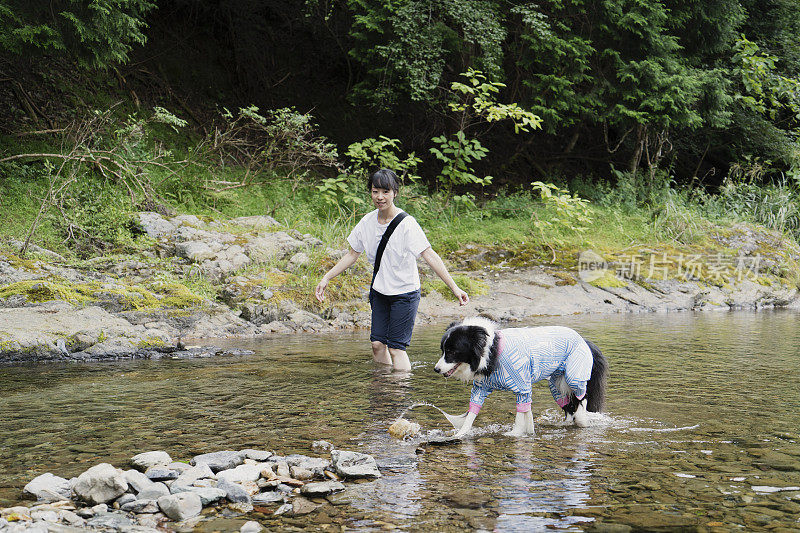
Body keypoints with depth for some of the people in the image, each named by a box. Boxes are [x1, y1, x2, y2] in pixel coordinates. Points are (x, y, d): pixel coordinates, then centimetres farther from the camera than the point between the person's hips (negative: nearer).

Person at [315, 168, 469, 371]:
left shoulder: (406, 223, -19)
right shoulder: (368, 222, -2)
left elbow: (430, 256, -23)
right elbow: (352, 255, 10)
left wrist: (454, 287, -29)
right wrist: (326, 278, 7)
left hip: (405, 293, -5)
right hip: (379, 291, 5)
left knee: (396, 348, -8)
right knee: (377, 343, 5)